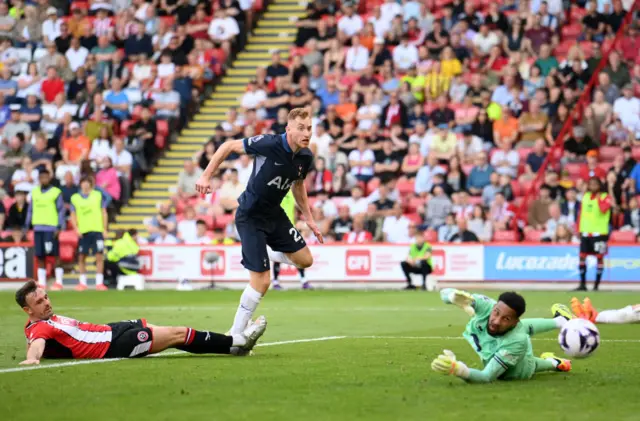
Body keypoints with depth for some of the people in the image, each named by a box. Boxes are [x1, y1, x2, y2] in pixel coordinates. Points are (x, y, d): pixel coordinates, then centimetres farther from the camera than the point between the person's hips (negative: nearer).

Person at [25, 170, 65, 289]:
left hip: (51, 228, -5)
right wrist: (26, 226, 13)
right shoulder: (34, 192, 13)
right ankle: (41, 282, 8)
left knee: (55, 255, -4)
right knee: (39, 256, 4)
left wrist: (59, 227, -11)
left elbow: (61, 211, -3)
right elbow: (30, 210, 18)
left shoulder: (56, 192, -1)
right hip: (38, 228, 5)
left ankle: (59, 282, 0)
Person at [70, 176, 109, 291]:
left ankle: (99, 283, -5)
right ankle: (82, 282, 13)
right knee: (81, 257, 3)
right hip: (83, 231, 2)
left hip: (97, 230, -2)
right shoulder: (75, 198, 8)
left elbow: (104, 213, 6)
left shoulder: (98, 195, 5)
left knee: (99, 256, -8)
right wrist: (76, 228, -6)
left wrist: (105, 229, 0)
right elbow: (73, 215, 9)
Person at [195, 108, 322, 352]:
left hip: (274, 214, 7)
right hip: (250, 217, -7)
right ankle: (235, 335, 3)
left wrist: (309, 218, 16)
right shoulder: (268, 144, -26)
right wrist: (206, 176, -17)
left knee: (305, 260, 8)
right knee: (262, 281, -11)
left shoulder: (306, 158, -5)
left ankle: (264, 253, 33)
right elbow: (229, 146, -14)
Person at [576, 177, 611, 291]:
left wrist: (599, 197, -14)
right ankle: (583, 284, 11)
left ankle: (596, 285, 2)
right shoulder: (585, 196, 12)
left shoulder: (605, 197, -4)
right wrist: (579, 229, 12)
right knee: (582, 257, 4)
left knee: (599, 257, -2)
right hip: (585, 232, 6)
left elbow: (603, 209, -24)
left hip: (599, 232, -5)